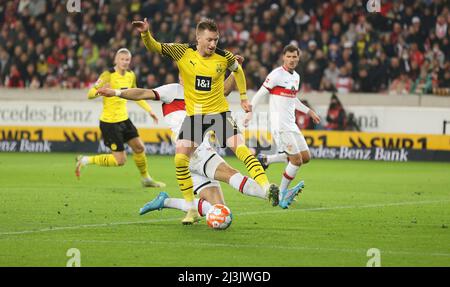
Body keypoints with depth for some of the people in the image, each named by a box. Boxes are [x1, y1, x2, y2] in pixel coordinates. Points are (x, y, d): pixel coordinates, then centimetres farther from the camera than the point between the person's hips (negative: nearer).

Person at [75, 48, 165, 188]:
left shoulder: (131, 75, 5)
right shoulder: (108, 75, -16)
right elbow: (90, 94, -20)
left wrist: (149, 110, 20)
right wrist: (100, 91, -41)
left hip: (124, 119, 7)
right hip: (109, 122, -7)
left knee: (139, 148, 11)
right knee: (120, 160, -7)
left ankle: (146, 179, 32)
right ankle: (85, 160, 7)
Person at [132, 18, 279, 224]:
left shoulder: (224, 57, -6)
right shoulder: (183, 52, -7)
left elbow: (237, 70, 16)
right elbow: (153, 47, -3)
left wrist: (243, 96, 16)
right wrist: (145, 34, -23)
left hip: (219, 113, -1)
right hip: (193, 115, 1)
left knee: (240, 147, -22)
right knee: (180, 159, -8)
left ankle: (266, 188, -28)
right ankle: (192, 210, 3)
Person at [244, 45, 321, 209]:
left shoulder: (296, 77, 13)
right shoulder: (277, 75, -11)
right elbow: (260, 94, -10)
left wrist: (309, 111, 25)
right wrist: (250, 112, -20)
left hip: (291, 124, 8)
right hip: (280, 126, -8)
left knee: (306, 157, 7)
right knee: (296, 160, -10)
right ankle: (282, 194, 4)